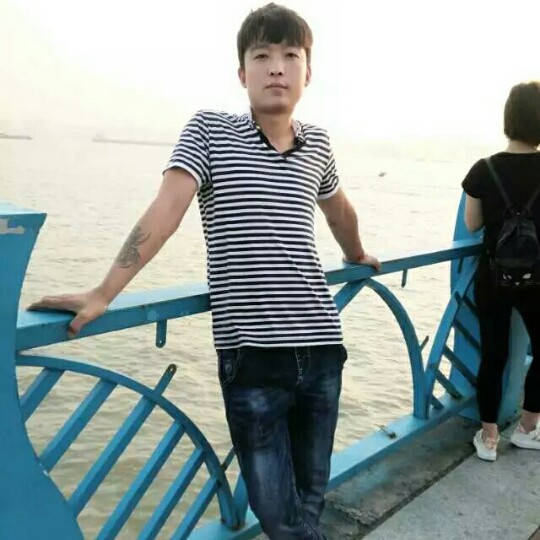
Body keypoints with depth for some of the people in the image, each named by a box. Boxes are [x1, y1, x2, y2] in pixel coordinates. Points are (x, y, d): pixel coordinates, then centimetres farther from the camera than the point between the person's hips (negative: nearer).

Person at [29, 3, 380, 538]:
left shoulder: (317, 142, 11)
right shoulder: (208, 130, 0)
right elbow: (164, 211, -12)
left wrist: (358, 257, 45)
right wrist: (101, 294, -20)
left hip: (321, 348, 4)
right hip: (251, 356, -4)